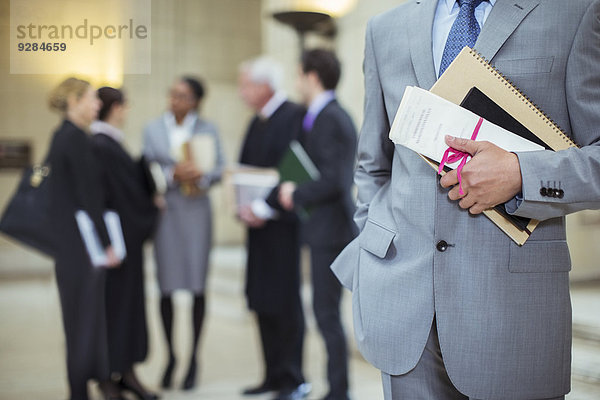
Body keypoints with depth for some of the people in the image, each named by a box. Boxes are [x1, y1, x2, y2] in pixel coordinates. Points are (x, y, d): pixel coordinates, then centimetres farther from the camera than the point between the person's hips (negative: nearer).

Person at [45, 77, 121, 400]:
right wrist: (106, 243, -16)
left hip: (67, 239, 10)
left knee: (79, 313, 14)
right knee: (86, 313, -1)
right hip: (83, 241, -10)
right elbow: (88, 196, -19)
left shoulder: (61, 137, 14)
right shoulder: (77, 138, -15)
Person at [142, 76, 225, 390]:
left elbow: (220, 167, 4)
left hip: (196, 211, 0)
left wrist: (202, 177, -16)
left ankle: (193, 359, 13)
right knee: (166, 287, 1)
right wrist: (173, 174, -16)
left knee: (197, 286, 0)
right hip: (165, 210, 1)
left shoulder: (208, 129, 7)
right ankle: (170, 356, 17)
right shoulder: (153, 129, 8)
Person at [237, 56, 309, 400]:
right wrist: (244, 207, 0)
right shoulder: (258, 122, 18)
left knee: (285, 303, -4)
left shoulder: (294, 117, -11)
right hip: (258, 223, 9)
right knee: (262, 302, 11)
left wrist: (264, 208, -19)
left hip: (282, 223, -9)